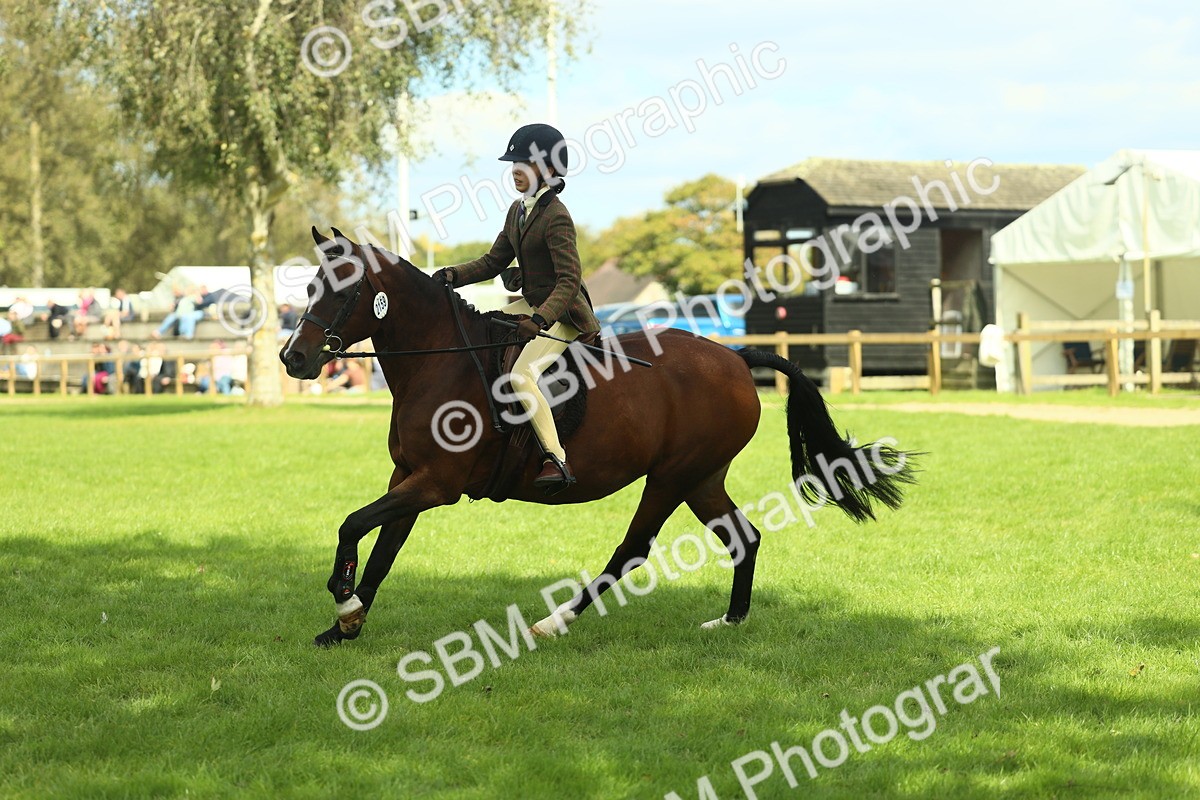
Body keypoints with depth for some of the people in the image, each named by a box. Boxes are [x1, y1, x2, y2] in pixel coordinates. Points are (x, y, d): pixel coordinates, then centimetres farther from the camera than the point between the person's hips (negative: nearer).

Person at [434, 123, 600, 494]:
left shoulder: (556, 217, -19)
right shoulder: (518, 210, 8)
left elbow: (569, 282, -26)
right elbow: (494, 261, 15)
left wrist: (540, 320, -39)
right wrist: (454, 275, -2)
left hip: (562, 314, -10)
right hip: (530, 304, 10)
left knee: (522, 374, -29)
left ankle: (557, 460, -30)